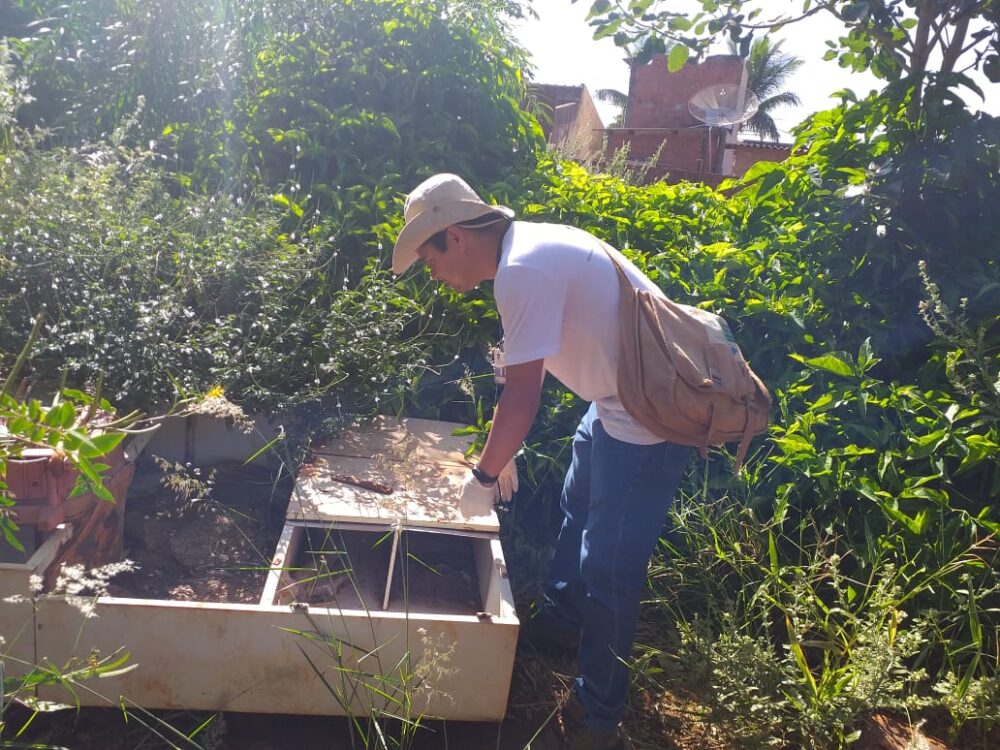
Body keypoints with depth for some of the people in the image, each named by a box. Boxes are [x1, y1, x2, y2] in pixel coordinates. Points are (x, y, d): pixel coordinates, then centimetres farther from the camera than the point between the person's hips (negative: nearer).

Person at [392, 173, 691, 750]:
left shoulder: (523, 271, -26)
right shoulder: (526, 248, 6)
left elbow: (522, 396, -25)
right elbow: (524, 371, 14)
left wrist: (484, 475, -10)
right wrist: (506, 452, 19)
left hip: (651, 417, -11)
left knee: (607, 568, -1)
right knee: (577, 509, 28)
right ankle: (559, 621, 51)